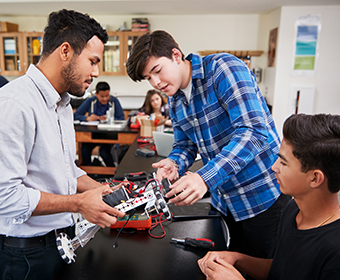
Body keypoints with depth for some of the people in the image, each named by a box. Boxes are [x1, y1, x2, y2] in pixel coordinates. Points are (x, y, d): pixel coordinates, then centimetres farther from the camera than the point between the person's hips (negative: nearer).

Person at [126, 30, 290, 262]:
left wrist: (206, 178, -33)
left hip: (263, 196, -6)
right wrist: (175, 162, -11)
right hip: (223, 203, 7)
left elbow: (254, 131, -27)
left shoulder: (223, 67, -17)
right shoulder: (174, 100, 7)